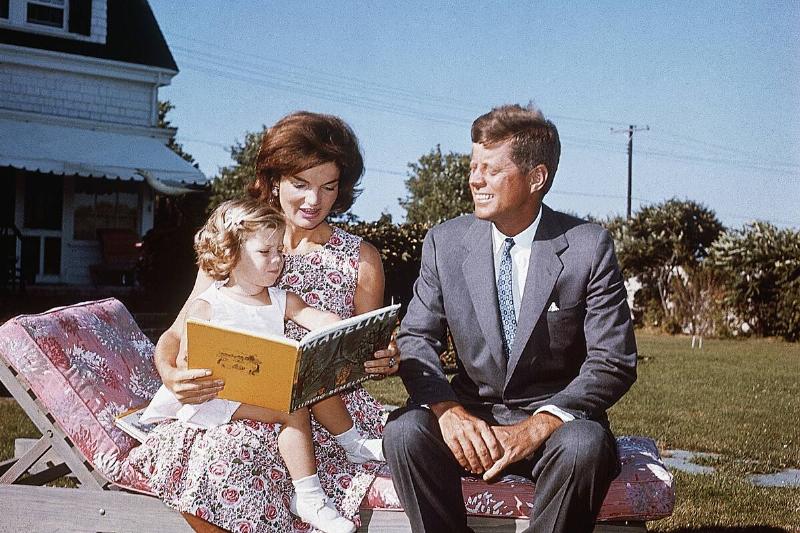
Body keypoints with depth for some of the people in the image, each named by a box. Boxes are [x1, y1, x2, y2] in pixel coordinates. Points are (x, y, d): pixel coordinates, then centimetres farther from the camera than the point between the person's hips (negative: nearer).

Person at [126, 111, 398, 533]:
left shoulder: (361, 259, 7)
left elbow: (368, 351, 11)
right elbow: (177, 333, 3)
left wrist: (385, 362, -13)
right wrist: (169, 372, -20)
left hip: (328, 408, -2)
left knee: (231, 449, -32)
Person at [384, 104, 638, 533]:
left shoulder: (589, 248, -8)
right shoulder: (445, 243, 1)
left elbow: (613, 363, -10)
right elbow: (416, 338, 1)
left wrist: (537, 426, -24)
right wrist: (448, 410, -20)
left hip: (555, 417, -2)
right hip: (469, 413, 2)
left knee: (584, 446, -35)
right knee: (404, 431, -28)